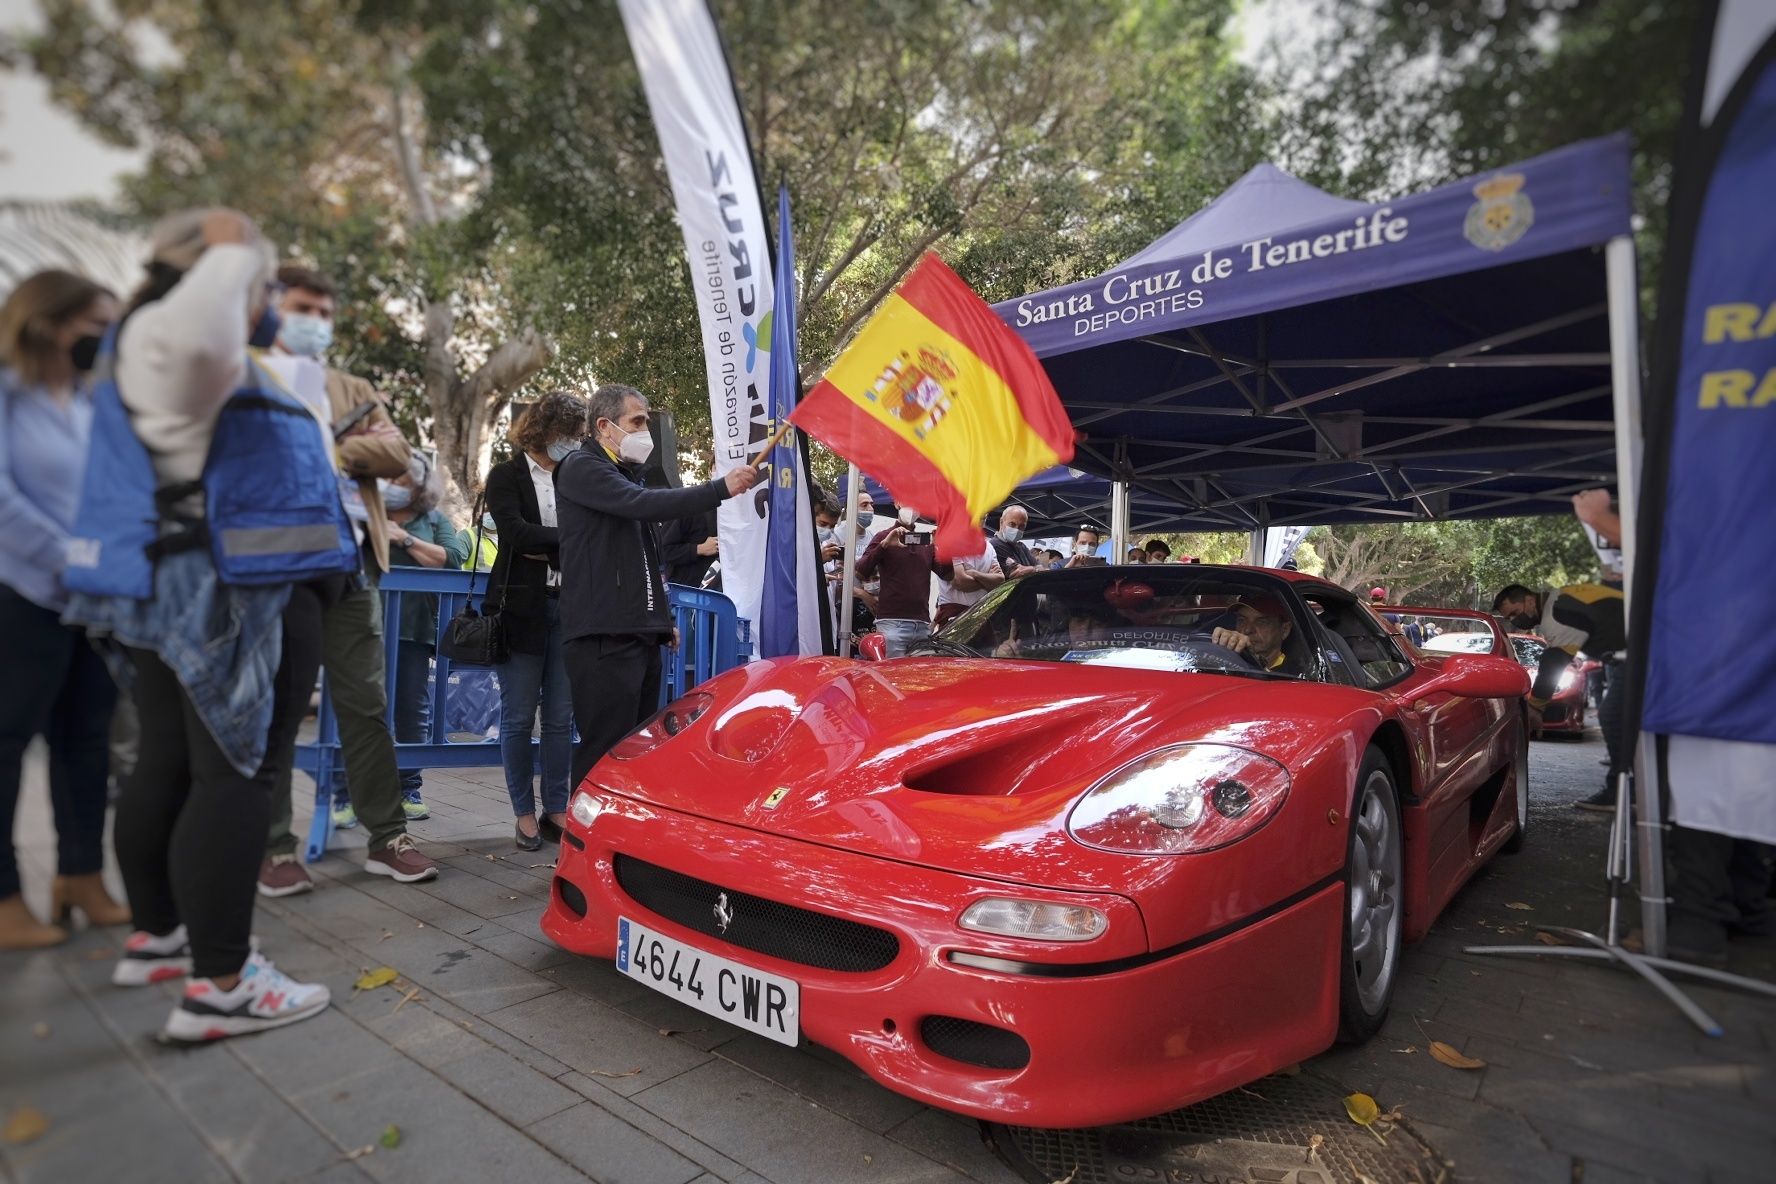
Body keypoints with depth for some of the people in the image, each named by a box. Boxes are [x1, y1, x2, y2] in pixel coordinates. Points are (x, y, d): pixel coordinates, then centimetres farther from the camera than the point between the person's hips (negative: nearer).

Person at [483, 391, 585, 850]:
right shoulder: (507, 476, 2)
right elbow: (515, 532, -12)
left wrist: (545, 550, -9)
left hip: (568, 609, 3)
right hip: (522, 607, -3)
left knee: (561, 717, 6)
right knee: (519, 717, 2)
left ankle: (556, 809, 16)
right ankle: (524, 812, 14)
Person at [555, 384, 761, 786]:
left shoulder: (626, 474, 24)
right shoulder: (581, 468, -4)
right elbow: (646, 504, -22)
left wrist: (662, 617, 23)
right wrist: (722, 487, -24)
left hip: (641, 633, 9)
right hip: (605, 637, -9)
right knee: (607, 751, -10)